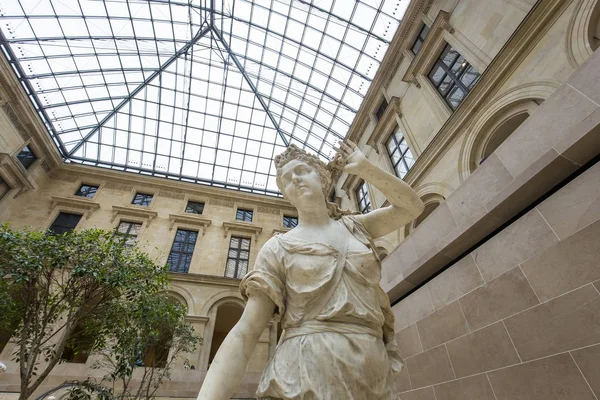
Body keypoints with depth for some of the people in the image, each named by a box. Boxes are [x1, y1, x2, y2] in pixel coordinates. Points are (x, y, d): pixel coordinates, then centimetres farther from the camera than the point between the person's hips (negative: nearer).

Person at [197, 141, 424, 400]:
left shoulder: (355, 227, 12)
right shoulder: (278, 248, -1)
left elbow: (412, 207, 9)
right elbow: (244, 334, -7)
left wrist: (365, 168, 1)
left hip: (374, 377, 4)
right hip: (304, 377, -3)